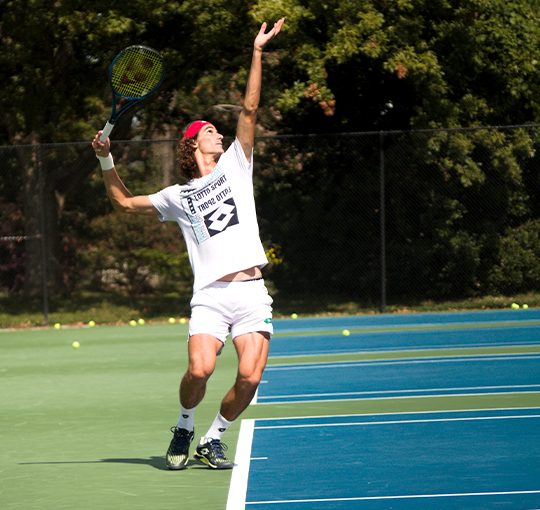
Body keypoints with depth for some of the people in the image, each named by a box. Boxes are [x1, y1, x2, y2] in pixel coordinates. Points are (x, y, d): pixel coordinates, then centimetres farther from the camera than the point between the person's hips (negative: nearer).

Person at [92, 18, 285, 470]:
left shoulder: (234, 167, 18)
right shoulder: (178, 196, 17)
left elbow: (249, 111, 13)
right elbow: (125, 202, 26)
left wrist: (257, 53, 9)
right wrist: (106, 160, 17)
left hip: (252, 292, 1)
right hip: (211, 294, -1)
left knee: (250, 377, -13)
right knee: (199, 370, -20)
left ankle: (213, 439, 11)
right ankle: (183, 429, 9)